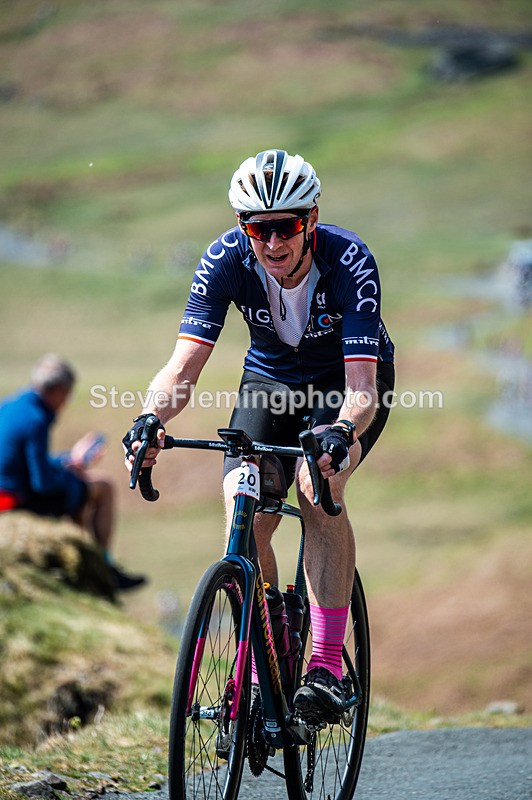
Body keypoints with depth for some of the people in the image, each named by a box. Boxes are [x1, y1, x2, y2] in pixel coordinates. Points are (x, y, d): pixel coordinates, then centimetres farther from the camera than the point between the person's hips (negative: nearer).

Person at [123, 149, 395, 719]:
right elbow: (184, 365, -31)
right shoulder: (226, 260, -25)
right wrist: (149, 420, -51)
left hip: (349, 382, -3)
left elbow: (362, 387, -40)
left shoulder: (348, 262, -33)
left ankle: (327, 668, -28)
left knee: (318, 484, -31)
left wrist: (342, 432, -61)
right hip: (271, 380, 3)